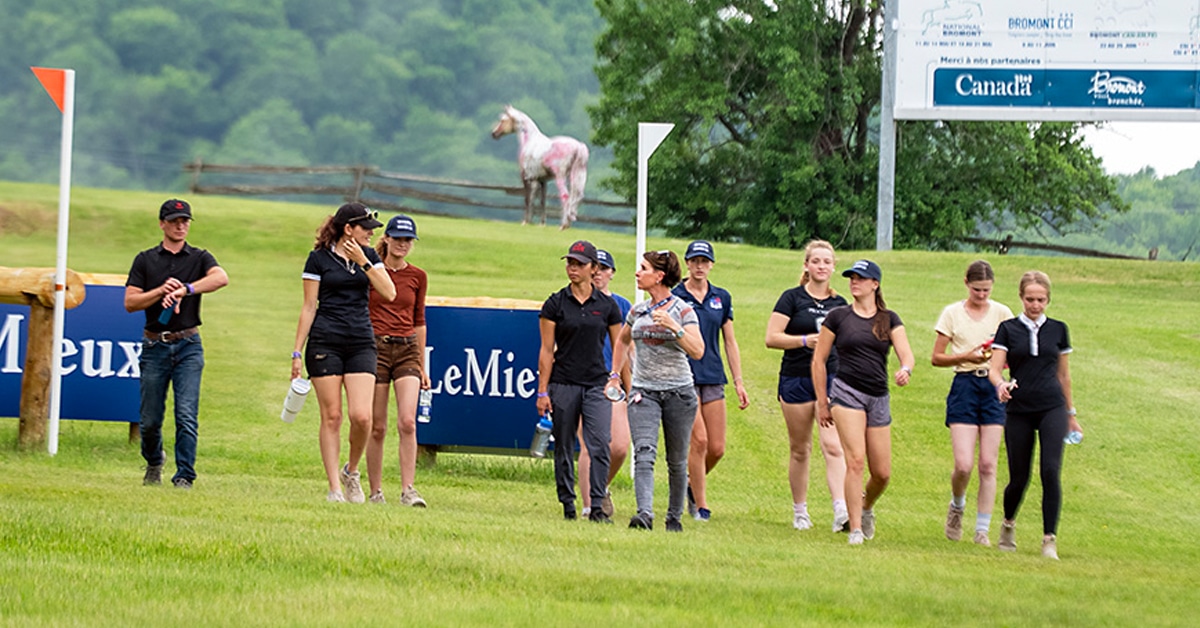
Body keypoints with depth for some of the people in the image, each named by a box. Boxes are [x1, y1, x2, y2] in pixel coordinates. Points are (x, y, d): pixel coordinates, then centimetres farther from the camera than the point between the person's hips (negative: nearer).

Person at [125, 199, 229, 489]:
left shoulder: (199, 258, 6)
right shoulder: (145, 260, 10)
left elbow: (221, 278, -16)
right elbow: (130, 302, 2)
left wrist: (185, 290, -26)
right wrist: (161, 291, -13)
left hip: (188, 345, -1)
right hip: (155, 345, 1)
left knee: (187, 415, -12)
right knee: (150, 419, 5)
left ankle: (184, 476, -9)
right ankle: (154, 462, 32)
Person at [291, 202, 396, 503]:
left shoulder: (368, 255, 12)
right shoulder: (319, 258, 1)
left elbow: (389, 293, 0)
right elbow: (309, 307, 2)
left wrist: (363, 261, -8)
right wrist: (297, 351, -1)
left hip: (361, 343, 3)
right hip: (325, 343, -3)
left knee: (361, 416, -12)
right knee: (332, 416, -3)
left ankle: (351, 471, 14)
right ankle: (334, 487, 3)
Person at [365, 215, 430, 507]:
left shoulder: (418, 277, 8)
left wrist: (422, 367, 16)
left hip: (407, 351, 1)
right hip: (375, 348, -1)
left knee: (407, 422, -14)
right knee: (377, 427, 1)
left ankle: (408, 490, -14)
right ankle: (375, 492, 10)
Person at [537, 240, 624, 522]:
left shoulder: (607, 306, 6)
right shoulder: (555, 304, 2)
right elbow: (547, 351, 1)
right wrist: (542, 391, -3)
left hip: (597, 385, 0)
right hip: (563, 384, 0)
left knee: (600, 445, -13)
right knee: (564, 448, 5)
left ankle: (597, 505, -13)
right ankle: (568, 504, 15)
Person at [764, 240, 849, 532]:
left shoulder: (839, 304, 11)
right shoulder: (792, 298, 0)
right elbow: (772, 338, -7)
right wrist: (805, 340, -19)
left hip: (832, 379, 2)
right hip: (796, 380, -2)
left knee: (833, 446, -13)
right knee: (800, 450, 7)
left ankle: (842, 512, -22)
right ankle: (799, 511, 20)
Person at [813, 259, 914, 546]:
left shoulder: (889, 319, 9)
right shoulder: (838, 316, 4)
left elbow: (906, 353, -3)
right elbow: (819, 360, 8)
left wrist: (905, 369, -27)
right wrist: (822, 402, 5)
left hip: (879, 398, 3)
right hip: (847, 392, -3)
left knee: (882, 473, 4)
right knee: (856, 460, -19)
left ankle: (866, 508, 37)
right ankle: (856, 529, -15)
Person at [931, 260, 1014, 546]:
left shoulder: (1001, 313, 6)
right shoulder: (952, 313, 3)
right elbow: (937, 357, 3)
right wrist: (966, 356, -13)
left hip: (993, 387, 1)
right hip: (964, 386, -1)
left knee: (988, 465, -1)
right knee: (963, 464, -11)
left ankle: (982, 529, 6)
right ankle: (957, 505, 21)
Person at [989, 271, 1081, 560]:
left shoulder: (1058, 329, 8)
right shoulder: (1008, 329, 3)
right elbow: (995, 368, -6)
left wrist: (1071, 413, 20)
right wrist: (1000, 384, -29)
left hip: (1052, 408, 1)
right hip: (1018, 411, -1)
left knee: (1050, 471, -15)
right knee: (1019, 478, 3)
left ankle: (1049, 539, -11)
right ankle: (1008, 524, 34)